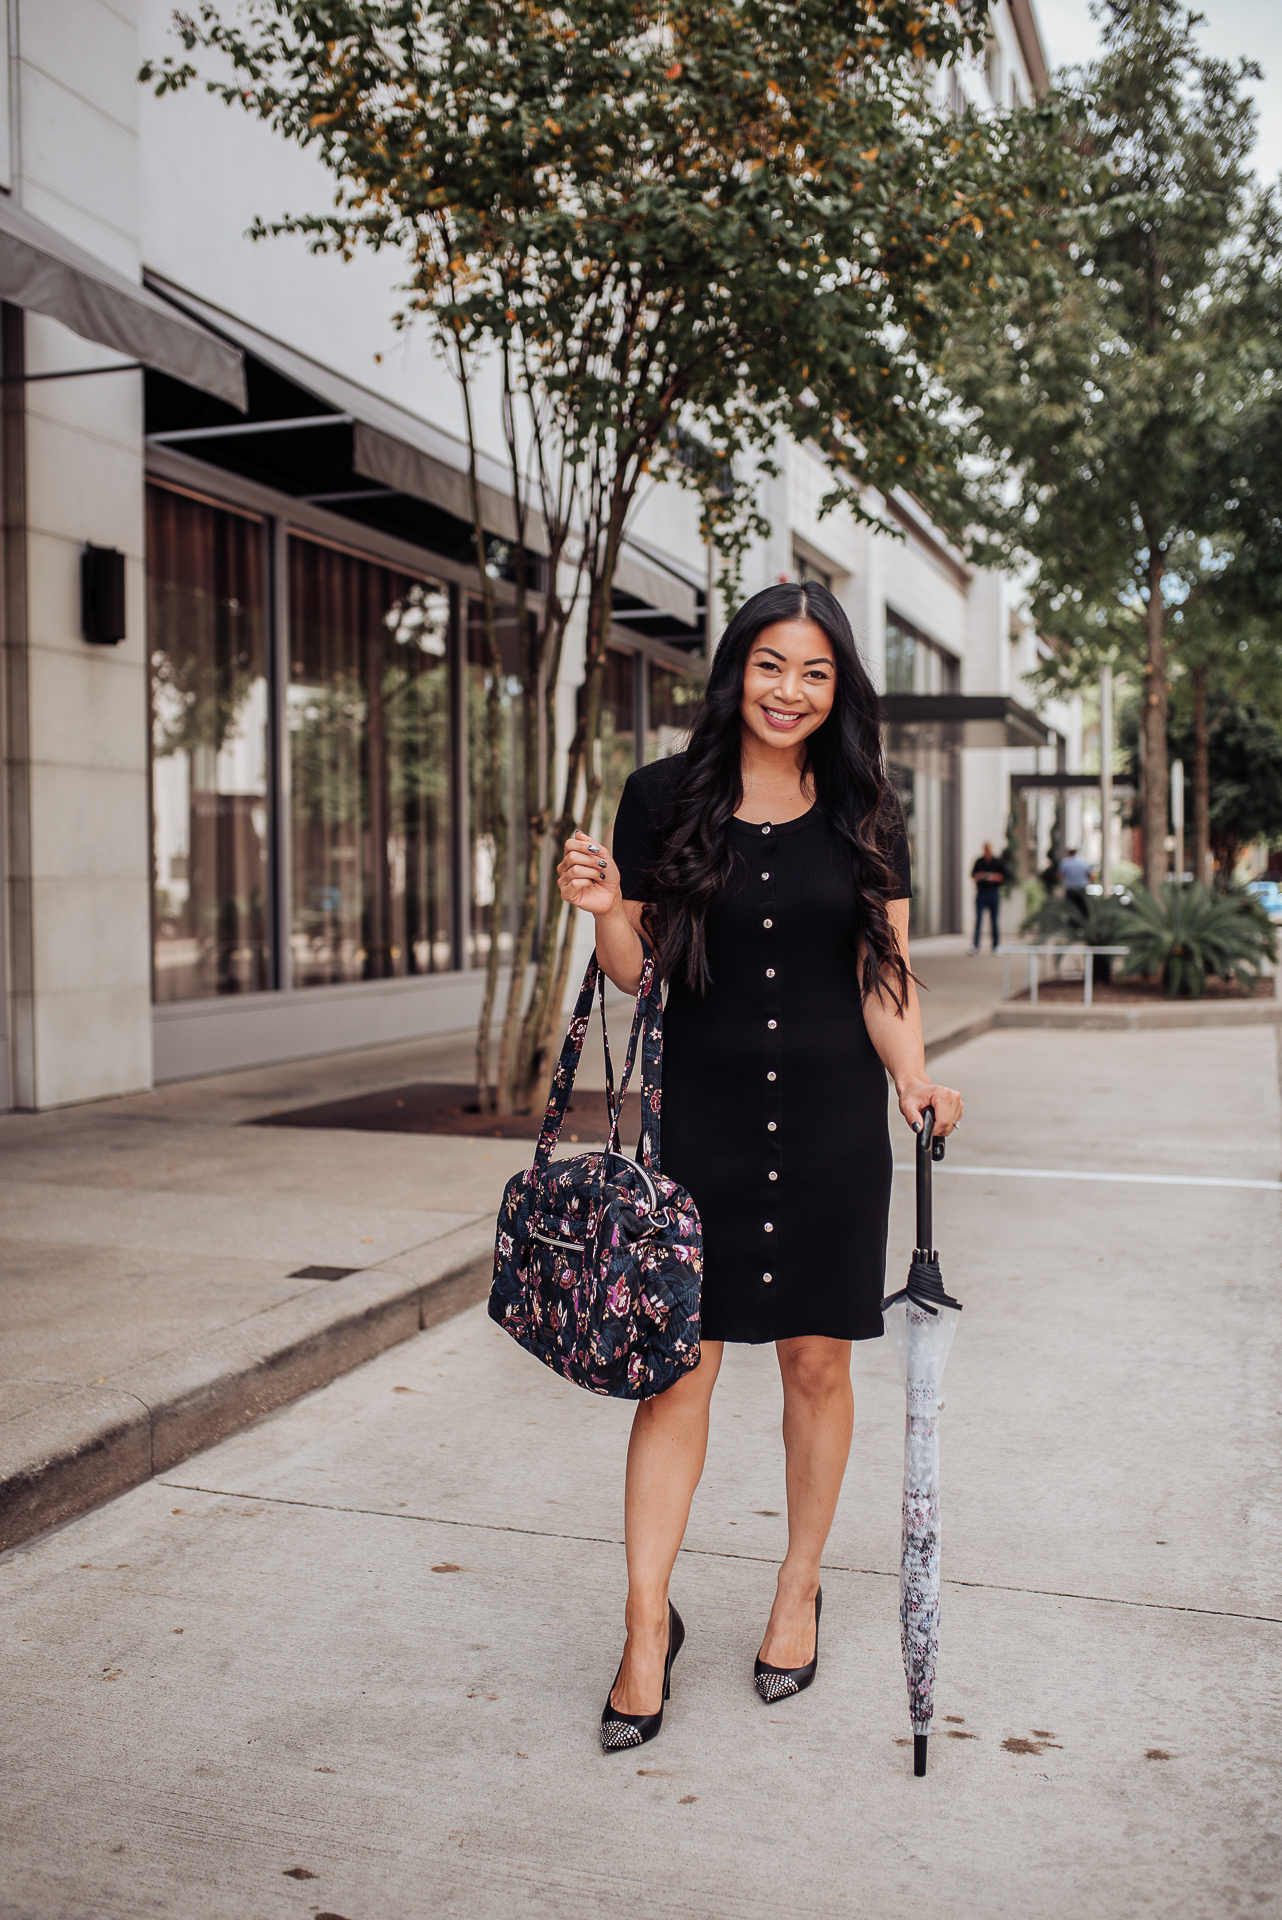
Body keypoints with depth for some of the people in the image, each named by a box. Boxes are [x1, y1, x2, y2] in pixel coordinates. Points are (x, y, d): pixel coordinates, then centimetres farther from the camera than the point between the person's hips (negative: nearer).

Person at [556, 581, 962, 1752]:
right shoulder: (663, 800, 1)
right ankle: (649, 1628, 12)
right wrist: (603, 909, -15)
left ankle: (799, 1592, 29)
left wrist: (916, 1082, -12)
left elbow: (885, 980, 4)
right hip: (699, 1116, -1)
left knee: (818, 1359, 8)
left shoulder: (864, 818, 4)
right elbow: (636, 969, 5)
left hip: (832, 1124, 1)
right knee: (678, 1362, -1)